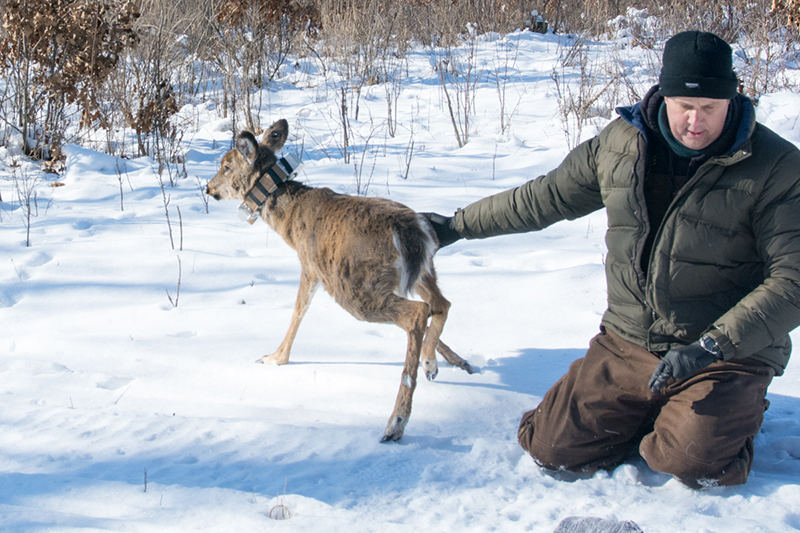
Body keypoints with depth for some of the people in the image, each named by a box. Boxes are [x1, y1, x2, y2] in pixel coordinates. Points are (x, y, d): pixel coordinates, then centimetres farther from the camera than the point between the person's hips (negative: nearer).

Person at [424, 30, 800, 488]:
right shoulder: (621, 144, 1)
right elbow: (545, 197, 16)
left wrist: (713, 345, -26)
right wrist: (458, 225, 24)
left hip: (731, 353, -4)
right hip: (628, 343, 4)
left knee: (694, 462, -28)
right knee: (552, 447, -6)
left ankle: (736, 414, 9)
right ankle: (655, 413, 20)